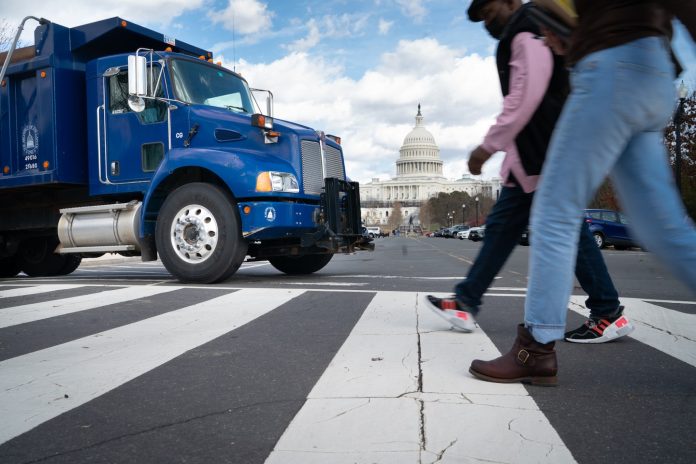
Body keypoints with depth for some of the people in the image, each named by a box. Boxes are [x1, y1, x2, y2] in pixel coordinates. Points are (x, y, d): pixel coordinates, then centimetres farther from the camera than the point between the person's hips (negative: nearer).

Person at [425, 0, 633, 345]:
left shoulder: (528, 34, -7)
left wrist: (488, 145, -17)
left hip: (547, 156, -10)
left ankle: (609, 314, 4)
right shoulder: (518, 41, 25)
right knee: (501, 226, 7)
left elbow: (525, 98, -18)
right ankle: (465, 303, 10)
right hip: (530, 160, 10)